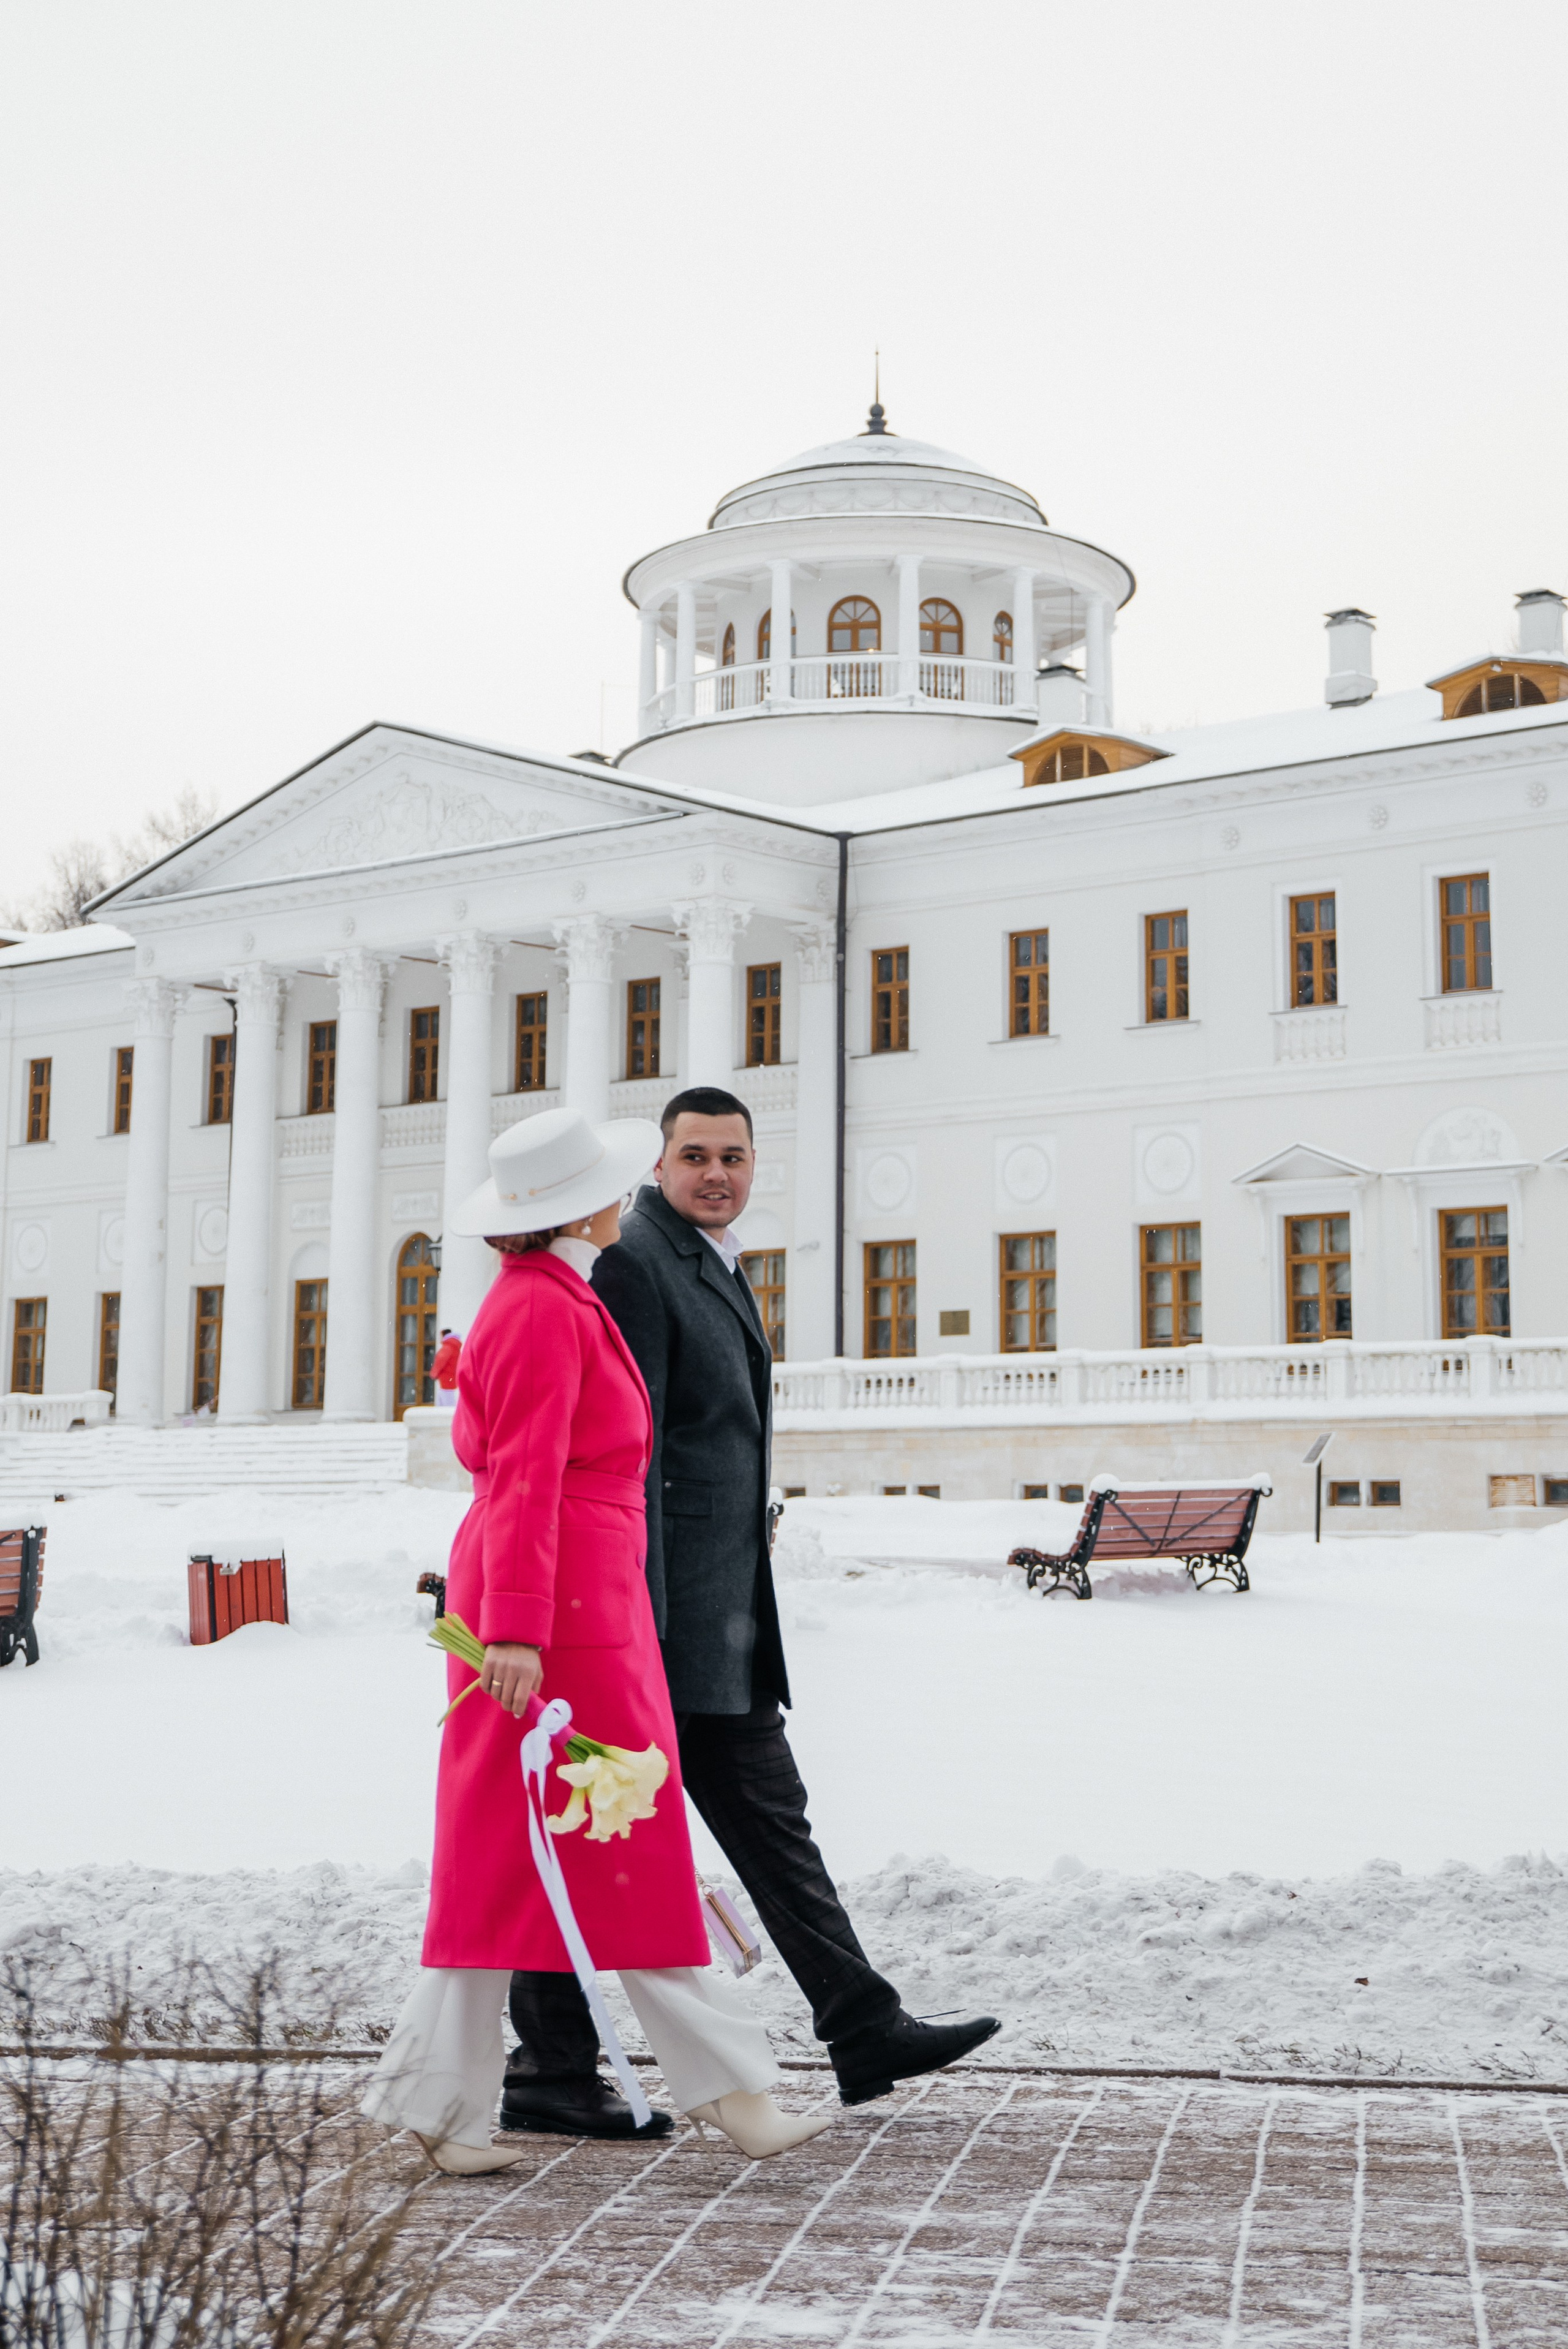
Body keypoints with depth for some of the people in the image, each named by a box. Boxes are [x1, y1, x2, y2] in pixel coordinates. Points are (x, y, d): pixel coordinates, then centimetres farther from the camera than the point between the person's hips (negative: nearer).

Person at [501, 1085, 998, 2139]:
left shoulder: (722, 1270, 19)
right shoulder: (633, 1264, -13)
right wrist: (635, 1618, -23)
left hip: (723, 1624, 10)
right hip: (663, 1616, -10)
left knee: (770, 1817, 12)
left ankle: (866, 2032, 17)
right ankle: (551, 2073, 9)